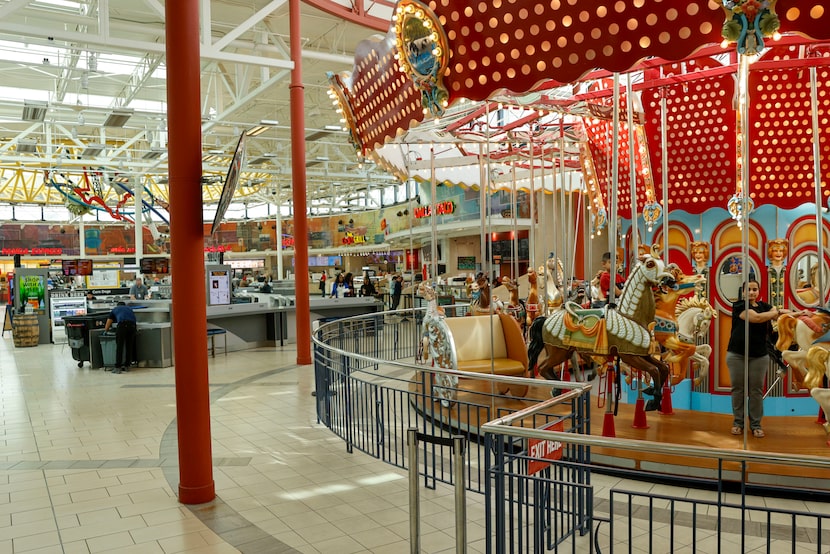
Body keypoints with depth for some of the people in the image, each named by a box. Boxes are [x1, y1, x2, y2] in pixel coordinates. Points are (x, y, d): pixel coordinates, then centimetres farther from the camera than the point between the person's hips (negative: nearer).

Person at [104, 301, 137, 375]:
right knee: (129, 346, 12)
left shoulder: (114, 309, 31)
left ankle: (118, 368, -3)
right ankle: (126, 366, 18)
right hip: (132, 324, 3)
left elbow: (106, 328, 29)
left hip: (122, 324, -2)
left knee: (119, 346, 0)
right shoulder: (129, 308, 37)